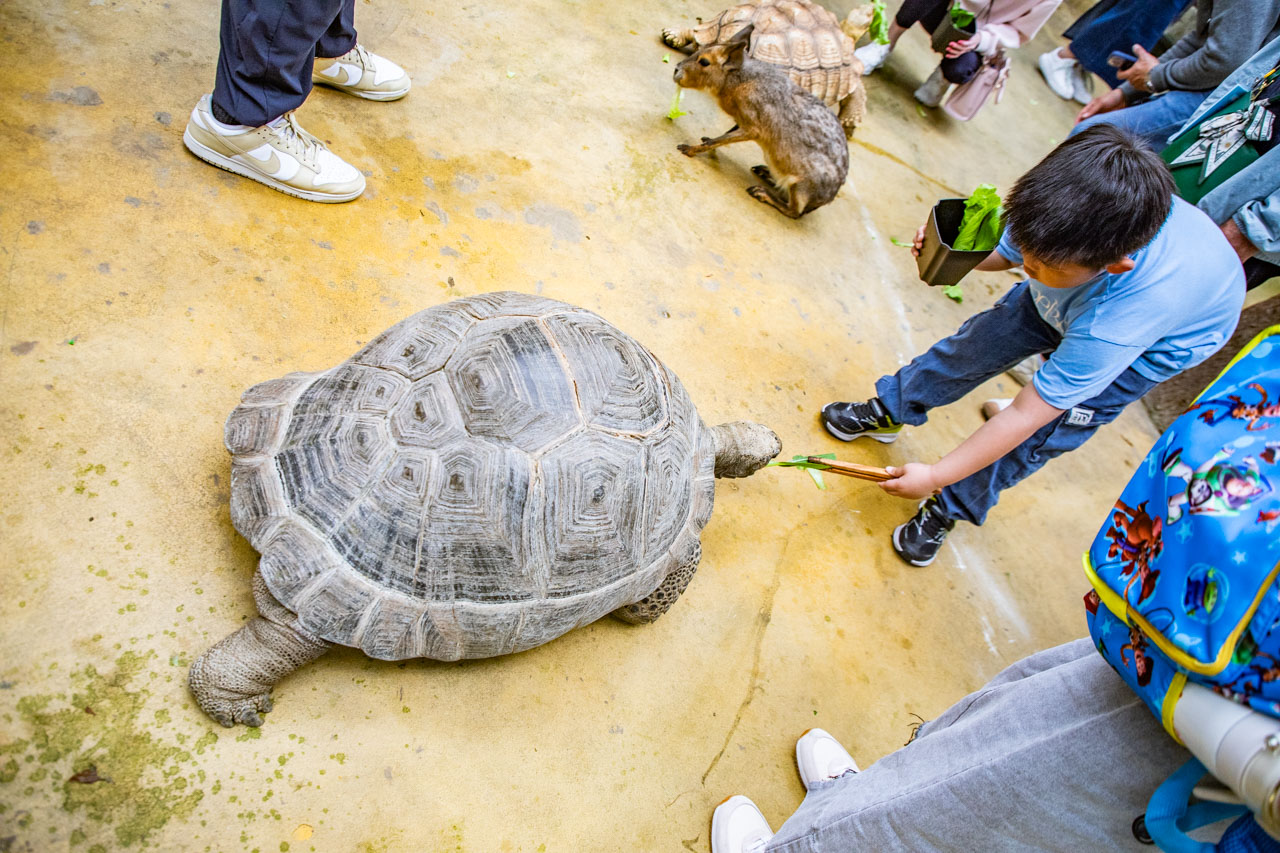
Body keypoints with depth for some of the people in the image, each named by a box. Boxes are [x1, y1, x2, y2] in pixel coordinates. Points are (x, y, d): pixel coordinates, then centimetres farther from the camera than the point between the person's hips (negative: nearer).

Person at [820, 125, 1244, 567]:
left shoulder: (1116, 322, -46)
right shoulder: (1065, 230, -36)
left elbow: (1028, 415, -38)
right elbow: (1005, 251, -11)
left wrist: (935, 475, -31)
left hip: (1158, 342, -4)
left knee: (1043, 434, -9)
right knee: (980, 341, 2)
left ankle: (950, 508, 13)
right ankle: (887, 412, 25)